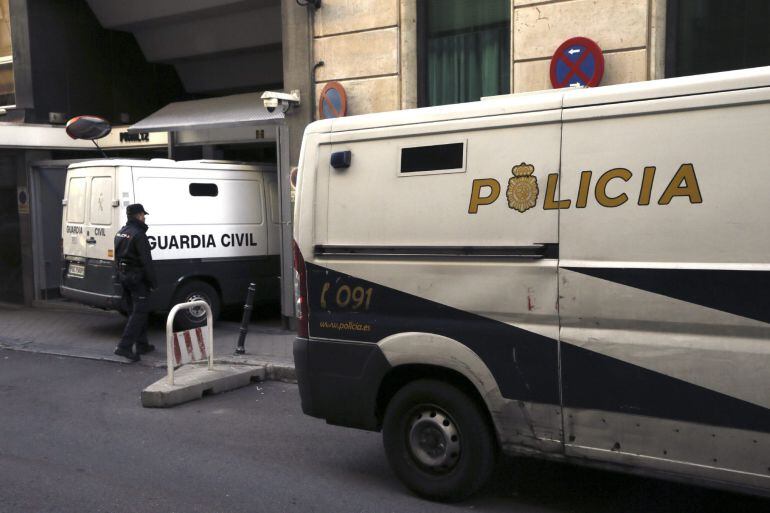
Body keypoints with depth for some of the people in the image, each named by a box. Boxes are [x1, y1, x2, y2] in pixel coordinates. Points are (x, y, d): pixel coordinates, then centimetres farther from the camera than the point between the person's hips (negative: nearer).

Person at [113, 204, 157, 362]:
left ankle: (142, 344, 24)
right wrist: (153, 282, -14)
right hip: (137, 277, -10)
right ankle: (124, 346, -13)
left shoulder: (121, 233, 12)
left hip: (123, 275, 10)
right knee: (140, 312, -6)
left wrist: (121, 274, 22)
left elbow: (117, 257, 18)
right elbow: (146, 261, -19)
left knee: (134, 311, 17)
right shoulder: (139, 235, -18)